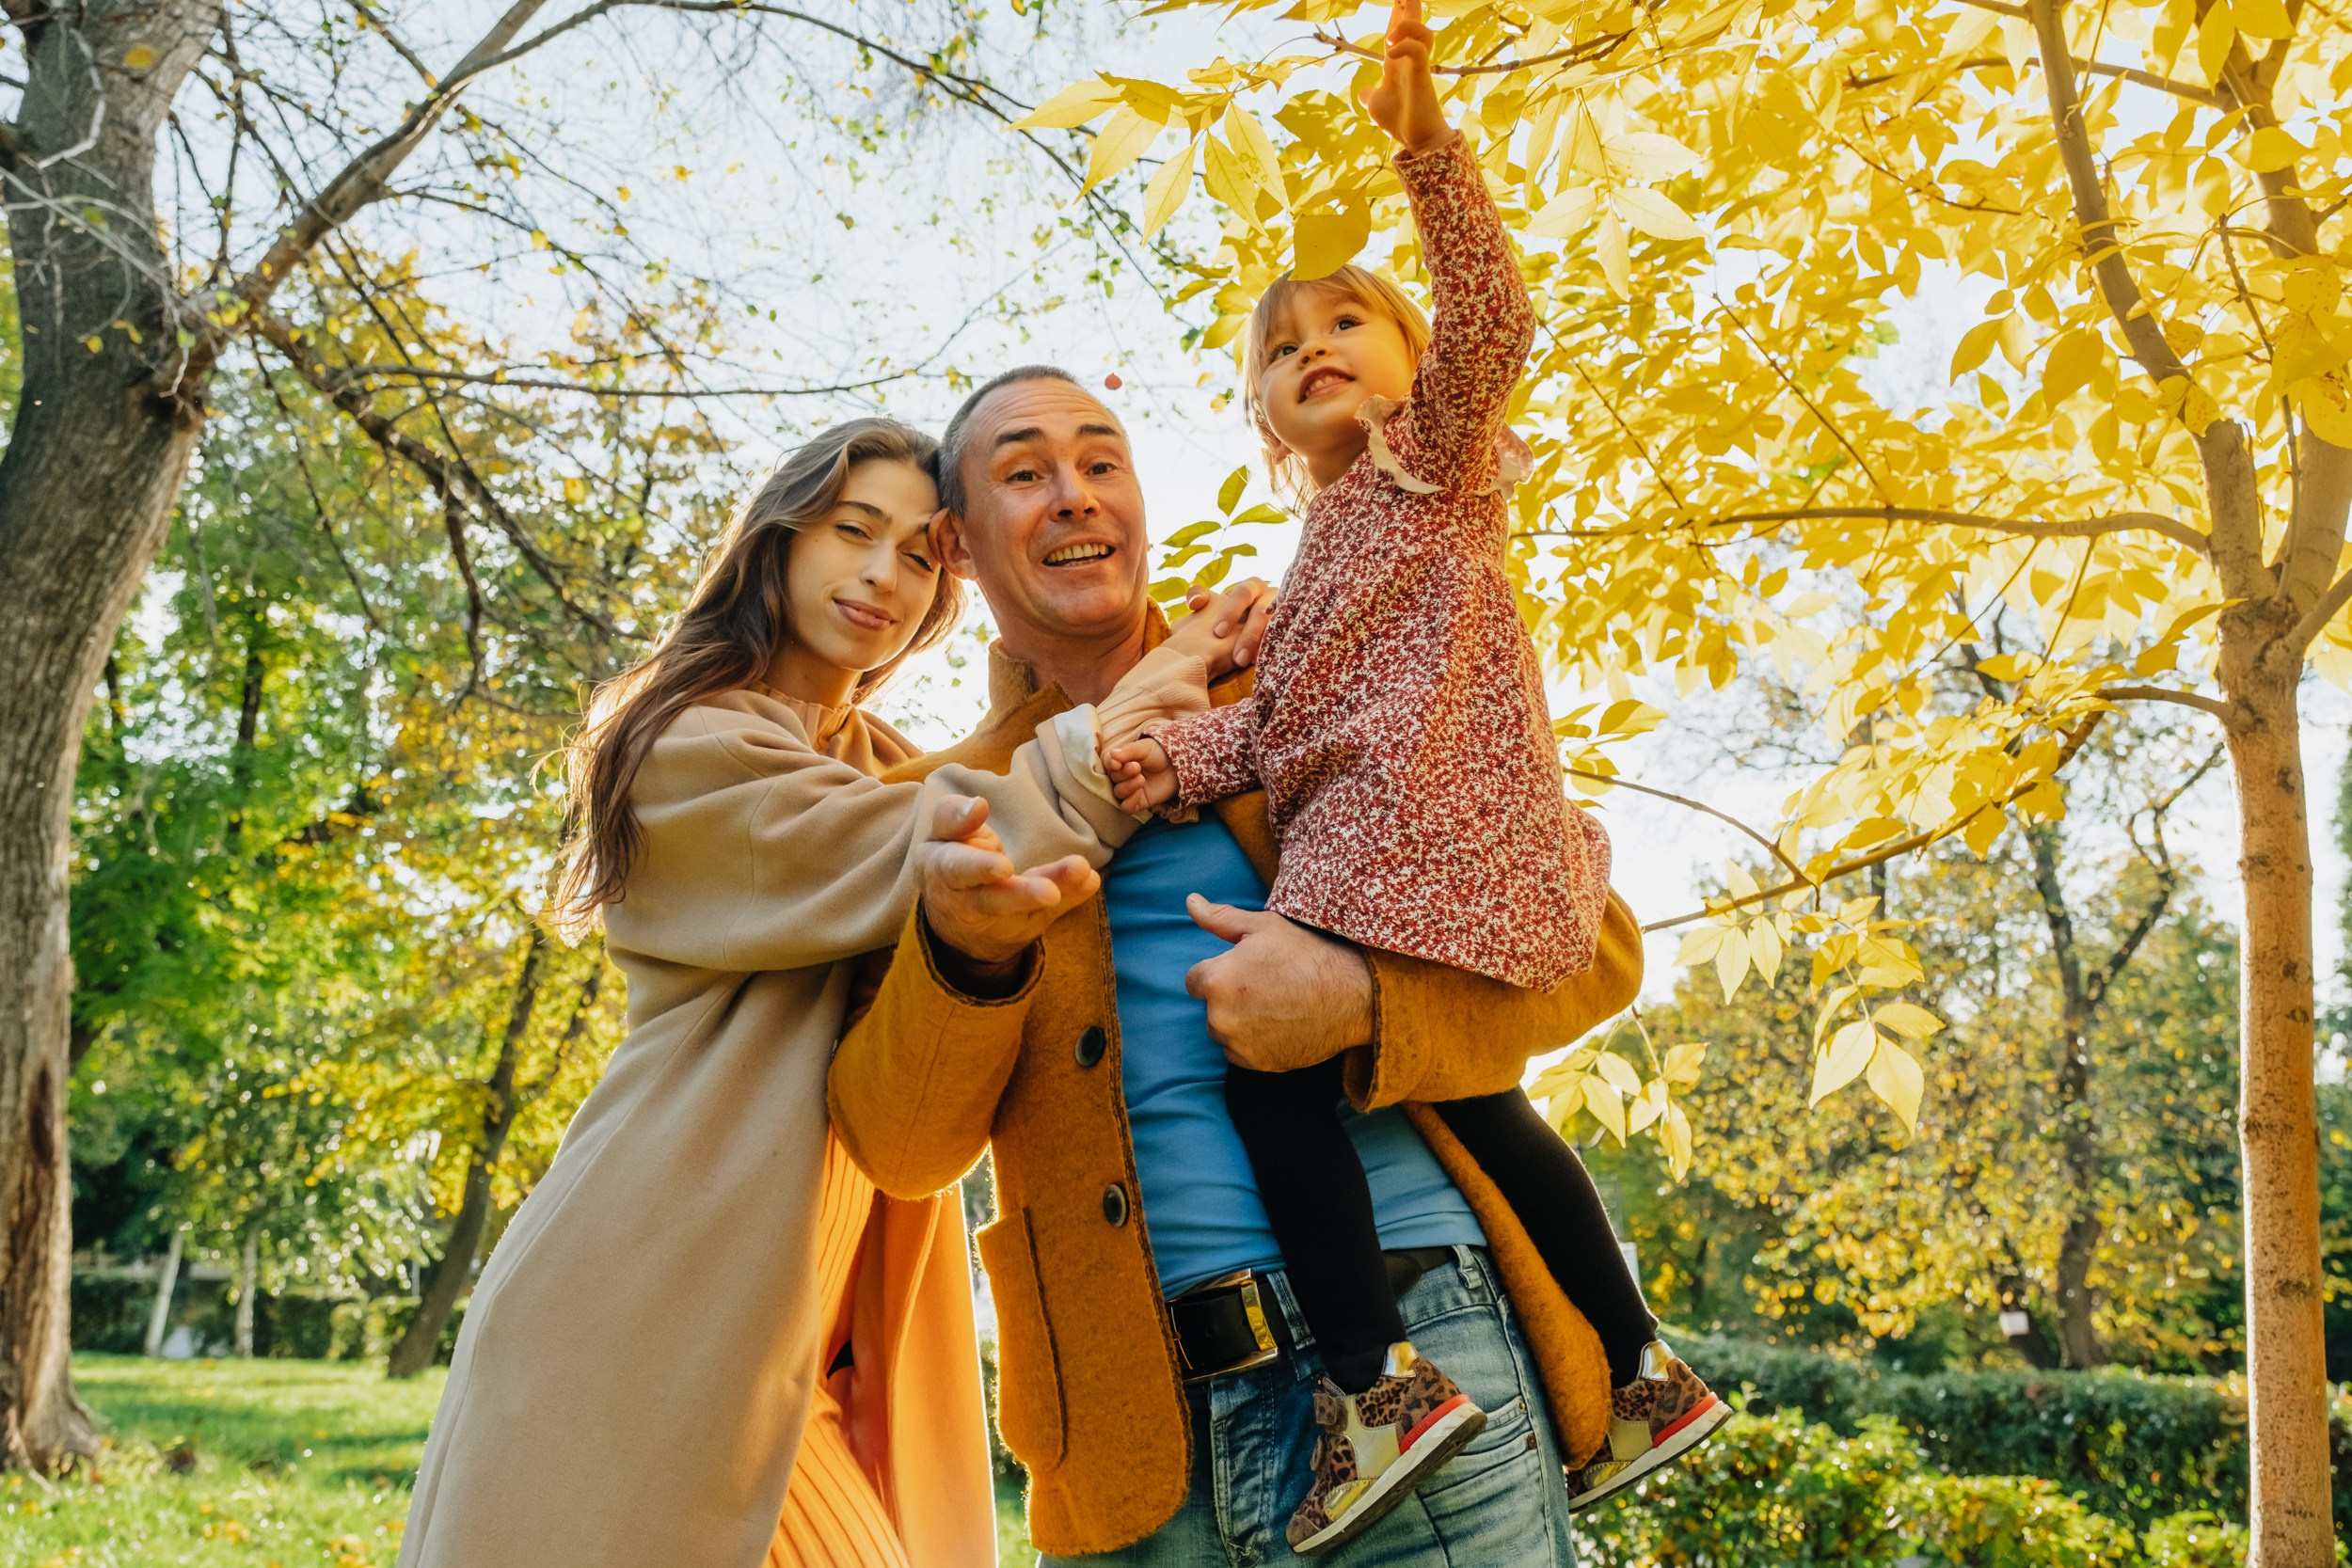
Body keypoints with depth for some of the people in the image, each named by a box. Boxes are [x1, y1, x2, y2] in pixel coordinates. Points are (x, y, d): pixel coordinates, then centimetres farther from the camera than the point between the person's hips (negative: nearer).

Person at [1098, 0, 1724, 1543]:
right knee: (1478, 1104, 15)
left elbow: (1493, 314, -12)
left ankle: (1380, 1382, -15)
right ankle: (1645, 1373, 25)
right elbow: (1274, 715, 14)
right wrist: (1178, 750, -4)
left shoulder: (1438, 447, 9)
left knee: (1269, 1048, -15)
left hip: (1413, 831, -10)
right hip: (1445, 862, 10)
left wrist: (1428, 142, -20)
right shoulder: (1333, 543, 29)